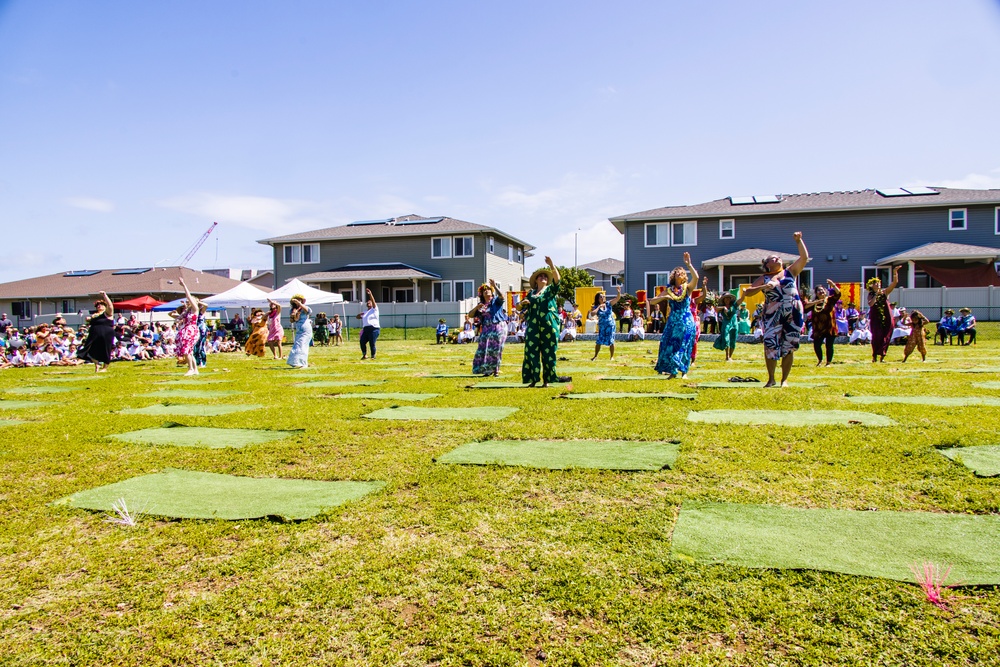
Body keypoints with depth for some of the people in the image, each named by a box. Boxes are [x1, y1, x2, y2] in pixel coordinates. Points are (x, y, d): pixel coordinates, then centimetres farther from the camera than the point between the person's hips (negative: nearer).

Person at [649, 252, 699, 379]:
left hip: (687, 322, -2)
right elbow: (652, 302, 2)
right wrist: (663, 297, -13)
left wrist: (688, 264, -22)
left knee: (684, 347, 2)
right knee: (670, 345, -1)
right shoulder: (669, 290, 5)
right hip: (673, 322, 2)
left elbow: (696, 277, -20)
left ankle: (684, 371, 12)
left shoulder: (687, 288, 1)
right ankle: (672, 371, 9)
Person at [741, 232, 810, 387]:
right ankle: (771, 379, 4)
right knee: (770, 345, -9)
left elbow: (804, 257, 3)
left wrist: (798, 240, -3)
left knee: (789, 347, 2)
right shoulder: (764, 279, 10)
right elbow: (747, 292, 2)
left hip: (793, 314, 1)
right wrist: (763, 287, -13)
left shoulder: (790, 271, 14)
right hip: (773, 315, -1)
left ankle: (784, 379, 11)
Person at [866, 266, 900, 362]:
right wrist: (876, 295, -16)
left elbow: (895, 282, -3)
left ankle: (882, 356, 9)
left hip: (886, 318, 2)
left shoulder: (885, 292, 6)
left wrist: (895, 272, -13)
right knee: (876, 336, -5)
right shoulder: (871, 295, 2)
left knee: (885, 337, 2)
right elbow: (870, 304, -17)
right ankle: (874, 356, 4)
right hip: (875, 319, -2)